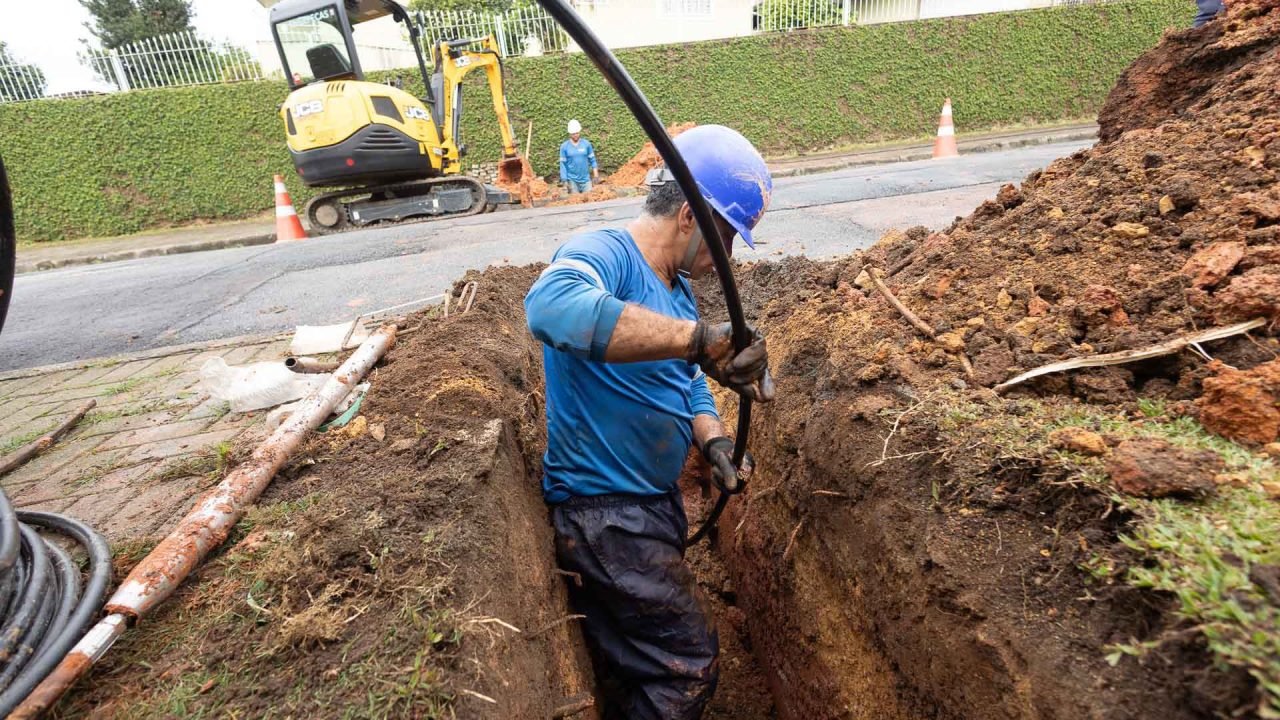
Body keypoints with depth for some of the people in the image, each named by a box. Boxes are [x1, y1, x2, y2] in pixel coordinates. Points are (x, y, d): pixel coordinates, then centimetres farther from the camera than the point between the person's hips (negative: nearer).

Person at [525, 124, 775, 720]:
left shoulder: (678, 287, 7)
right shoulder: (604, 253, -22)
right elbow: (551, 305, -46)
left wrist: (711, 439, -7)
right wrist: (698, 337, -49)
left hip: (653, 502, 9)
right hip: (604, 510, -9)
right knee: (689, 666, 3)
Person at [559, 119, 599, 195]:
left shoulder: (586, 144, 1)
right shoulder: (564, 146, -2)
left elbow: (592, 159, 6)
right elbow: (563, 164, -1)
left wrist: (596, 174, 0)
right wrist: (565, 181, -5)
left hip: (585, 179, 1)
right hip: (572, 180, -1)